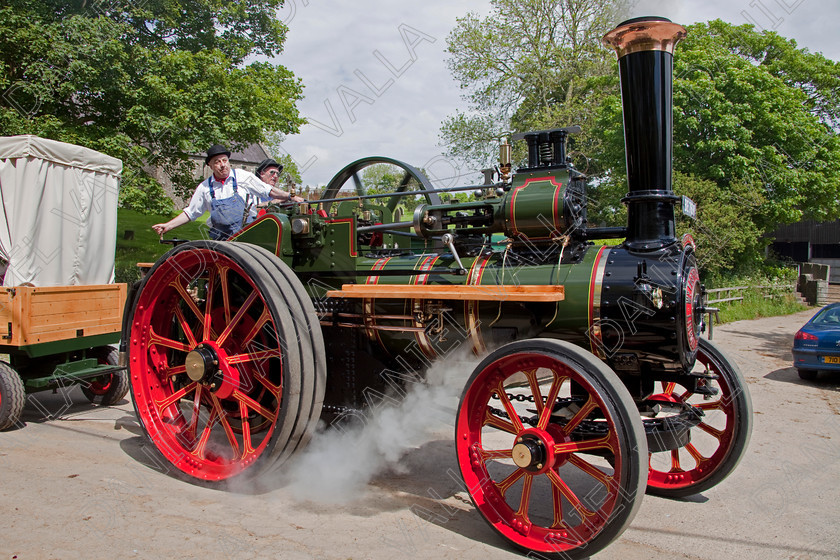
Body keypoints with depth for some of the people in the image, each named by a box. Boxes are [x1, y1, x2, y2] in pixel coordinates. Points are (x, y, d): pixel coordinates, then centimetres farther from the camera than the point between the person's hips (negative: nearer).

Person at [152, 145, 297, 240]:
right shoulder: (205, 188, 8)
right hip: (221, 239, 2)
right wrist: (167, 226, 9)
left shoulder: (243, 177, 4)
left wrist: (290, 197, 8)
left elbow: (269, 191, 11)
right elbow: (190, 213, 15)